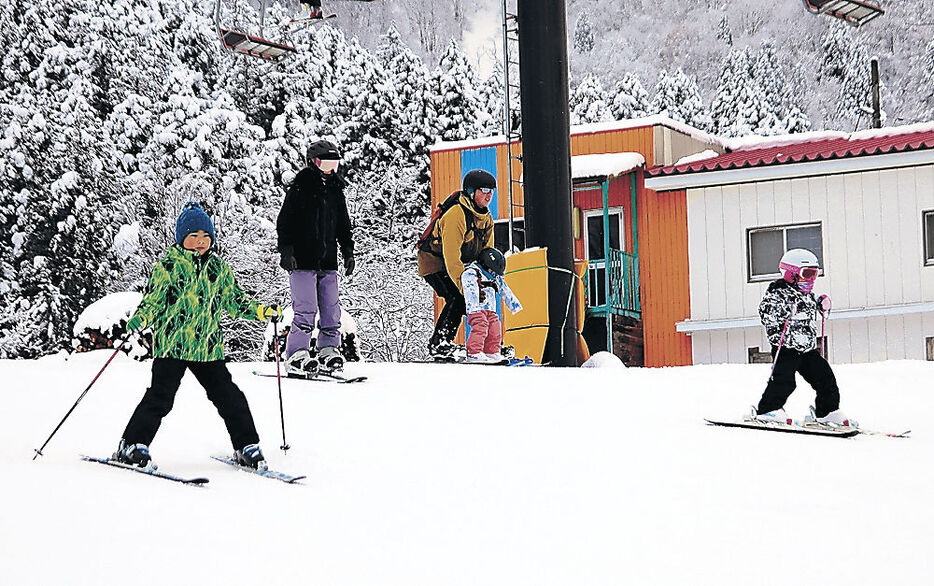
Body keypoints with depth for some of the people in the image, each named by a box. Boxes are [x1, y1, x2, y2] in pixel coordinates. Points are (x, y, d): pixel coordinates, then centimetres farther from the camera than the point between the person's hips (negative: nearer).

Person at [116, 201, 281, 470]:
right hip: (172, 345, -4)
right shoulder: (167, 266, -2)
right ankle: (132, 445, 0)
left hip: (208, 347, 4)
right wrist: (139, 319, -23)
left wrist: (262, 312, 5)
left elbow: (234, 302, 19)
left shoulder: (219, 268, 12)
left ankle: (247, 447, 15)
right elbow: (152, 301, -4)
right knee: (161, 396, -11)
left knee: (229, 396, 3)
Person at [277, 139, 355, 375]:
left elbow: (343, 225, 22)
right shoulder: (299, 189, -4)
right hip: (302, 259, -6)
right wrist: (286, 251, -13)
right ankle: (296, 356, -4)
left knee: (331, 309, 5)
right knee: (306, 309, -9)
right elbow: (284, 223, -5)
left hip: (327, 261, 6)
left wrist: (348, 252, 15)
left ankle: (328, 350, 16)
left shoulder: (336, 190, 14)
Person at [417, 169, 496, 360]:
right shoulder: (456, 215, -29)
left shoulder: (486, 218, 0)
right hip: (433, 262, -9)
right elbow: (452, 258, -32)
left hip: (454, 264, 9)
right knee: (457, 298, -20)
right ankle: (439, 345, -13)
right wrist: (465, 287, -32)